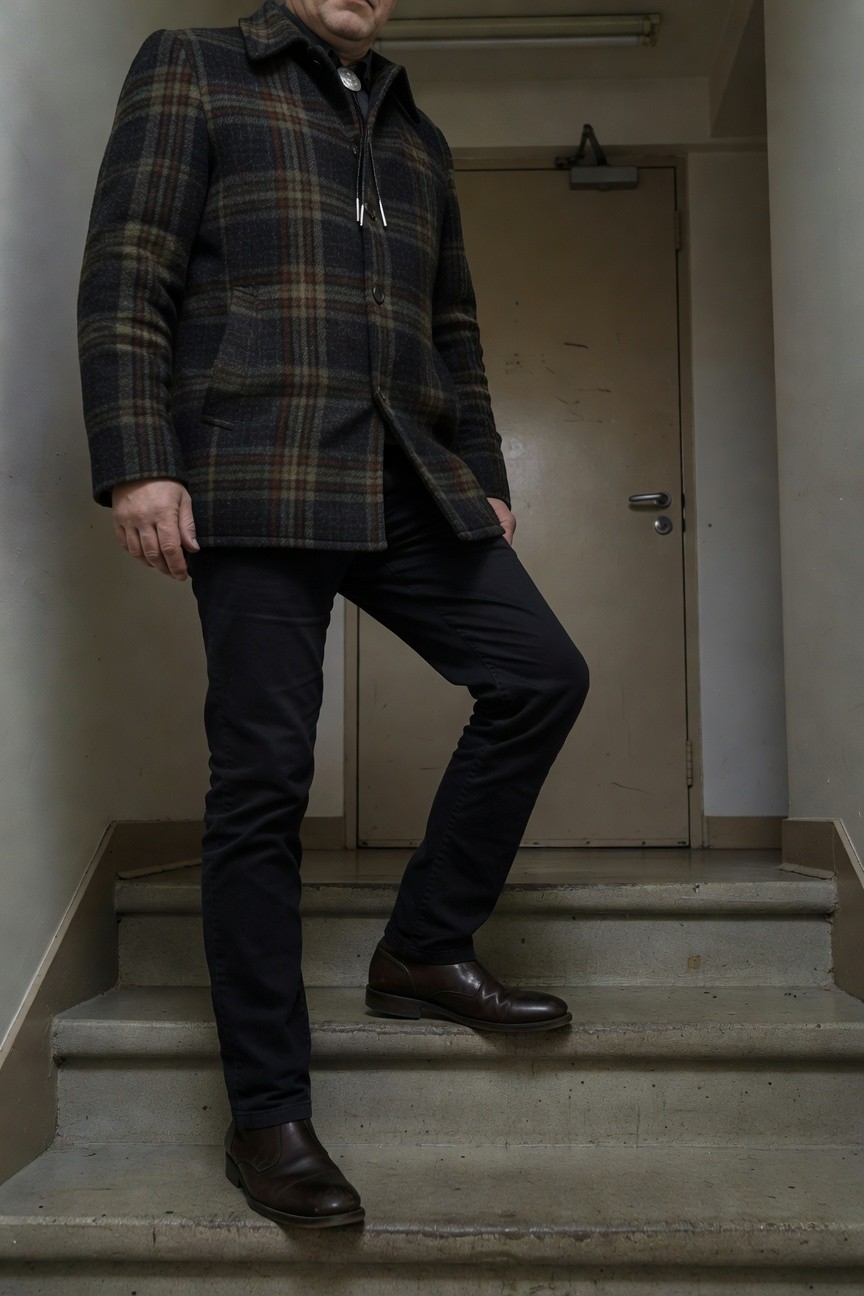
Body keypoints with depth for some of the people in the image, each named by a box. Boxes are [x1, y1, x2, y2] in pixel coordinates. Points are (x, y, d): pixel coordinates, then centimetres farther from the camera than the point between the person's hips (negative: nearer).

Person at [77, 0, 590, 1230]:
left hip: (409, 484, 7)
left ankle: (423, 949, 12)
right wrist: (136, 462, -13)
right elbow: (125, 278, -2)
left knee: (542, 673, -3)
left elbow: (455, 327, 26)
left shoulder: (418, 137, 26)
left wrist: (483, 475, 17)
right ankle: (267, 1115, 4)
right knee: (263, 781, -7)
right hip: (256, 482, -6)